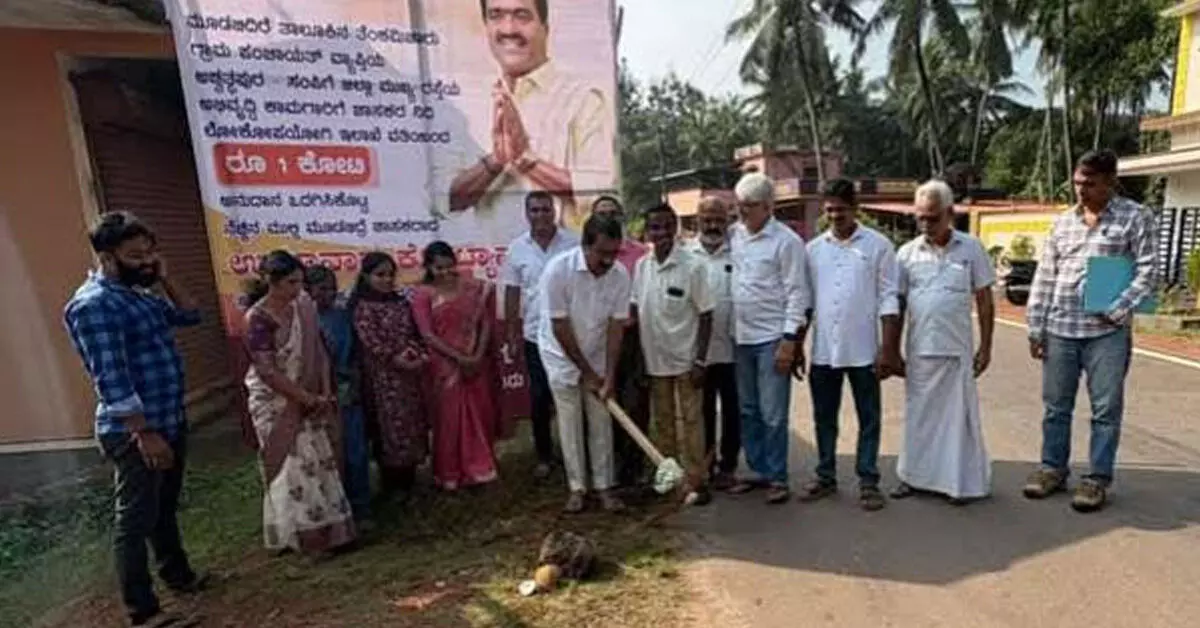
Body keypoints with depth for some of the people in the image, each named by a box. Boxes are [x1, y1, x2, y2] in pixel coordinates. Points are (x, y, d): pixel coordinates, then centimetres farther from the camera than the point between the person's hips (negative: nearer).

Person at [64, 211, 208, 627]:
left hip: (170, 421, 9)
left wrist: (164, 280, 5)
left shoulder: (140, 293, 9)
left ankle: (179, 576, 38)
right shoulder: (93, 304, -19)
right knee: (136, 519, 3)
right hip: (135, 431, -9)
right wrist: (144, 433, -23)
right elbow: (111, 379, -23)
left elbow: (190, 316, 19)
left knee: (165, 509, 22)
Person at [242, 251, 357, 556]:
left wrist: (325, 393, -5)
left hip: (310, 400, 6)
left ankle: (326, 528, 27)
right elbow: (267, 371, -20)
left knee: (320, 463, 12)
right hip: (277, 405, -6)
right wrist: (308, 398, -15)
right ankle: (301, 534, 18)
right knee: (293, 469, 2)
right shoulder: (258, 318, -19)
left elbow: (318, 350, 3)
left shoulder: (304, 305, -2)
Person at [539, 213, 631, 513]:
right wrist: (587, 372, -17)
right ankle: (576, 487, 17)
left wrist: (609, 373, -16)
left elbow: (616, 325, -12)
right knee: (570, 424, 3)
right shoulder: (558, 269, -27)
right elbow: (560, 328, -22)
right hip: (562, 356, -2)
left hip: (597, 356, 3)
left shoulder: (621, 274, -17)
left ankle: (604, 486, 17)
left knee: (602, 423, 5)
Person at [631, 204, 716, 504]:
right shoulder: (642, 266, 1)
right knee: (662, 422, 15)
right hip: (654, 360, 5)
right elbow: (637, 311, 7)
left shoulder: (693, 265, -12)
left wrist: (700, 360, -13)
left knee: (689, 421, 4)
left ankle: (697, 482, 16)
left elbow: (706, 316, -10)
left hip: (685, 359, -4)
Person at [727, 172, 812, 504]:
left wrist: (789, 340, -15)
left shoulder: (786, 241, -9)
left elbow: (797, 294, -10)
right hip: (742, 337, 6)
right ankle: (758, 470, 28)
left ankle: (777, 477, 16)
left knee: (773, 414, 1)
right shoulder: (735, 235, 8)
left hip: (772, 338, -6)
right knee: (748, 411, 14)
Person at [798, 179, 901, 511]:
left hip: (863, 350, -3)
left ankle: (868, 481, 21)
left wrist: (889, 349, -10)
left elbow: (888, 300, -5)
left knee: (868, 419, 8)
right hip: (823, 350, 3)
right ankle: (826, 477, 26)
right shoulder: (814, 248, 7)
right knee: (824, 418, 12)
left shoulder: (878, 245, -2)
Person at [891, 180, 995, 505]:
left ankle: (961, 481, 19)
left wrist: (985, 347, 1)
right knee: (918, 415, 11)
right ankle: (915, 475, 24)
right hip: (918, 350, 2)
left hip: (957, 349, -2)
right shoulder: (907, 252, 3)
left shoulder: (971, 248, 0)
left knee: (958, 414, 6)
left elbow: (985, 301, 4)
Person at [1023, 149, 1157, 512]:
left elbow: (1147, 272, -3)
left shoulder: (1135, 218, 1)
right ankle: (1053, 468, 23)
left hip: (1107, 332, -3)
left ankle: (1098, 479, 16)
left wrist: (1117, 311, -15)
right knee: (1056, 406, 11)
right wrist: (1036, 328, 6)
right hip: (1059, 329, 3)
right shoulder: (1063, 222, 11)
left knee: (1106, 410, 5)